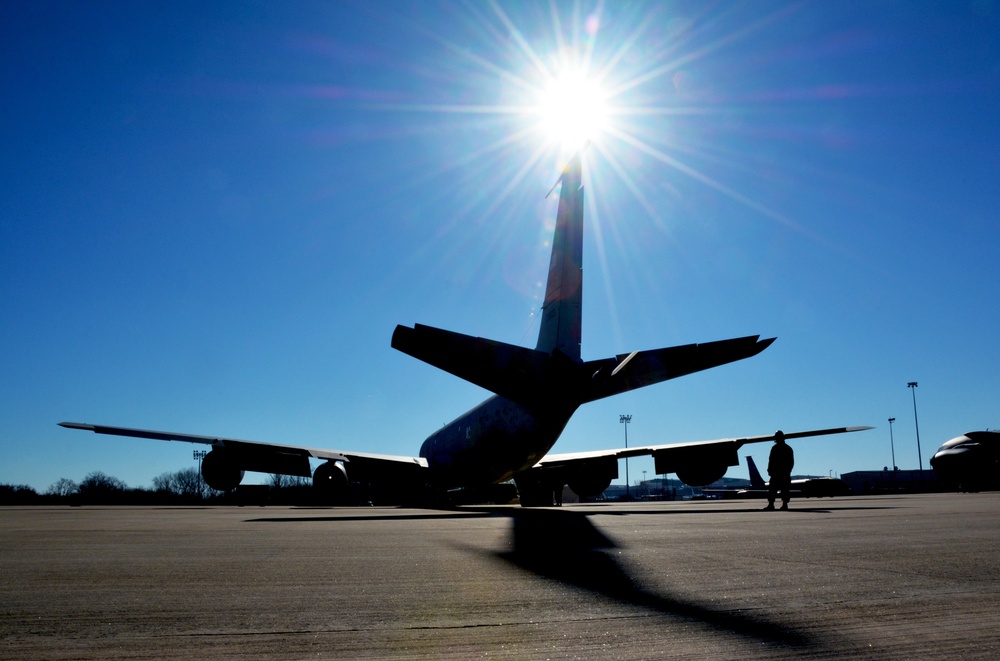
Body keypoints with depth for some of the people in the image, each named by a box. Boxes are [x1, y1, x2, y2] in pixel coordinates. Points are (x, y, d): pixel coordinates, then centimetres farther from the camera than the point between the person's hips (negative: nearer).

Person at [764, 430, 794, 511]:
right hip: (786, 473, 6)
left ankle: (771, 505, -11)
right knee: (785, 489, 7)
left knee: (772, 489, -5)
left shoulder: (775, 448, -7)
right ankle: (785, 504, 5)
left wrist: (769, 470, -3)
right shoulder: (789, 448, 12)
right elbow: (792, 462, 15)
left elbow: (771, 460, -10)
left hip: (776, 472, -6)